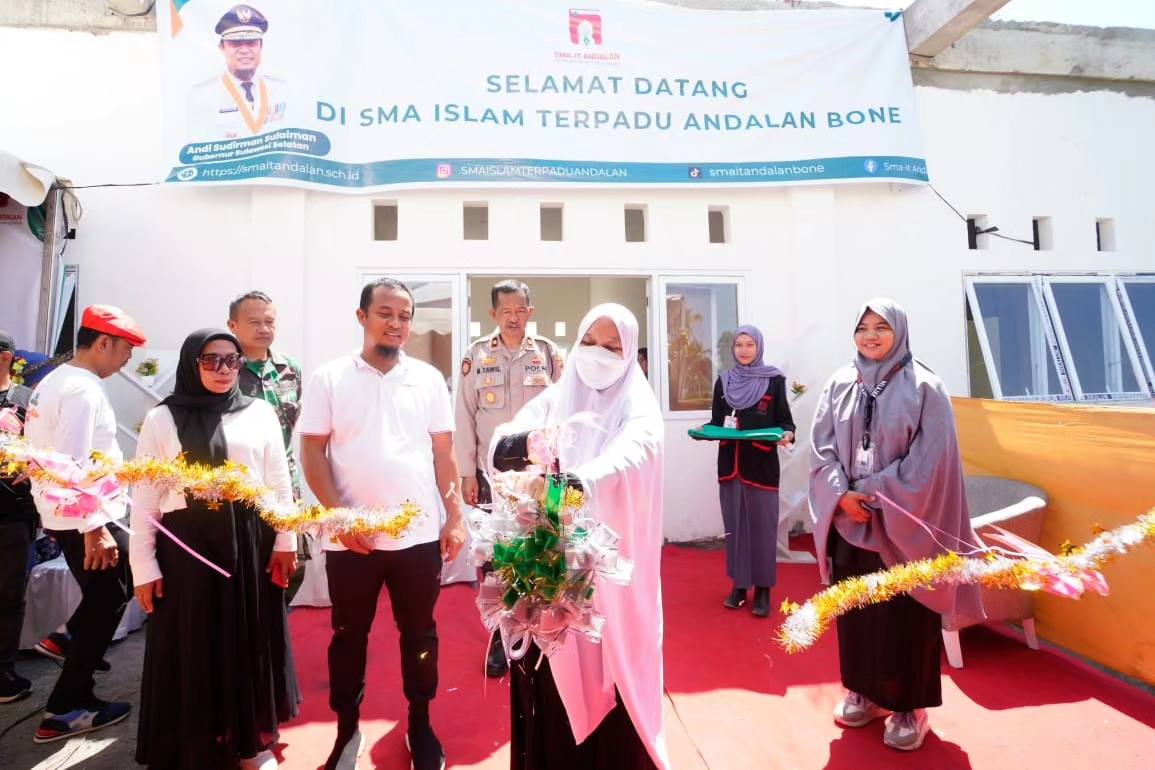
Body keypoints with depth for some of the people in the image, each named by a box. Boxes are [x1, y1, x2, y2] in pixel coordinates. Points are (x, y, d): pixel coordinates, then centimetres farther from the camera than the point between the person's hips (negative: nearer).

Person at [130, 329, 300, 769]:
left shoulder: (260, 413, 4)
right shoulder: (162, 418, 1)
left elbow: (279, 482, 5)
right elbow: (144, 496, 1)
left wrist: (285, 541, 1)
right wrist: (143, 566, -2)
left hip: (249, 542, 1)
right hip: (186, 545, -1)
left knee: (250, 642, 11)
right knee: (192, 647, 8)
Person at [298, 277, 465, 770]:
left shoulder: (429, 379, 3)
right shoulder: (329, 378, -1)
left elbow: (443, 453, 5)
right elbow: (312, 453, -2)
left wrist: (455, 518, 0)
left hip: (420, 534, 1)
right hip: (350, 538, -1)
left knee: (419, 633, 14)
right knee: (349, 635, 15)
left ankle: (420, 724, 34)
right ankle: (347, 728, 35)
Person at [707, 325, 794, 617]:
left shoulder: (774, 380, 1)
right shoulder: (723, 382, 10)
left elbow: (785, 420, 0)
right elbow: (716, 422, 12)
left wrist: (787, 434, -20)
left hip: (762, 464, -3)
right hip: (730, 463, 3)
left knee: (762, 525, 1)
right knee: (734, 524, 8)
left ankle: (763, 589, 13)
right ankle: (739, 584, 20)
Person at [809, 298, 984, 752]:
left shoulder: (924, 387, -7)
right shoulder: (839, 384, 4)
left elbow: (930, 458, -11)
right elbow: (822, 446, 3)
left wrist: (877, 495, -14)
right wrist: (841, 494, -10)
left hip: (903, 524, -4)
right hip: (848, 520, 4)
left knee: (904, 614, 5)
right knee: (855, 608, 13)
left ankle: (910, 706, 23)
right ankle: (862, 691, 30)